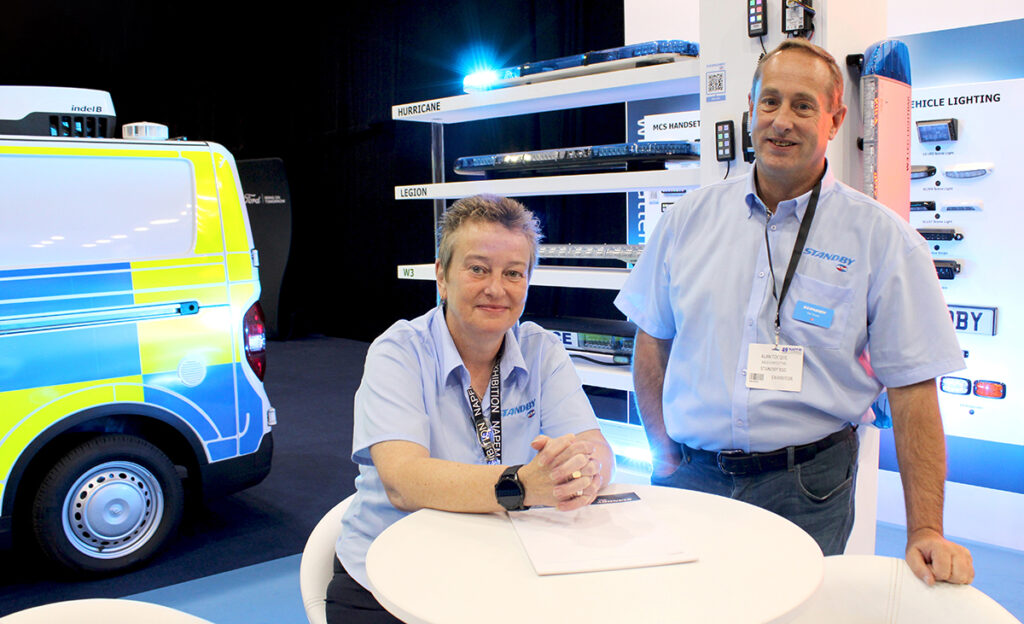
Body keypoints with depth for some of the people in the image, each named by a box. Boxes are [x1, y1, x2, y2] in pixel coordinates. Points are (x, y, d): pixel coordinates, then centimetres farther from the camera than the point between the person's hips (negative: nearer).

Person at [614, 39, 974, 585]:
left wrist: (925, 532, -11)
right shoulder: (690, 218, 3)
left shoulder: (881, 237, -5)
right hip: (692, 477, 2)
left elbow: (912, 391, -6)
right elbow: (652, 341, 10)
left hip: (807, 487, -2)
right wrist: (665, 454, 4)